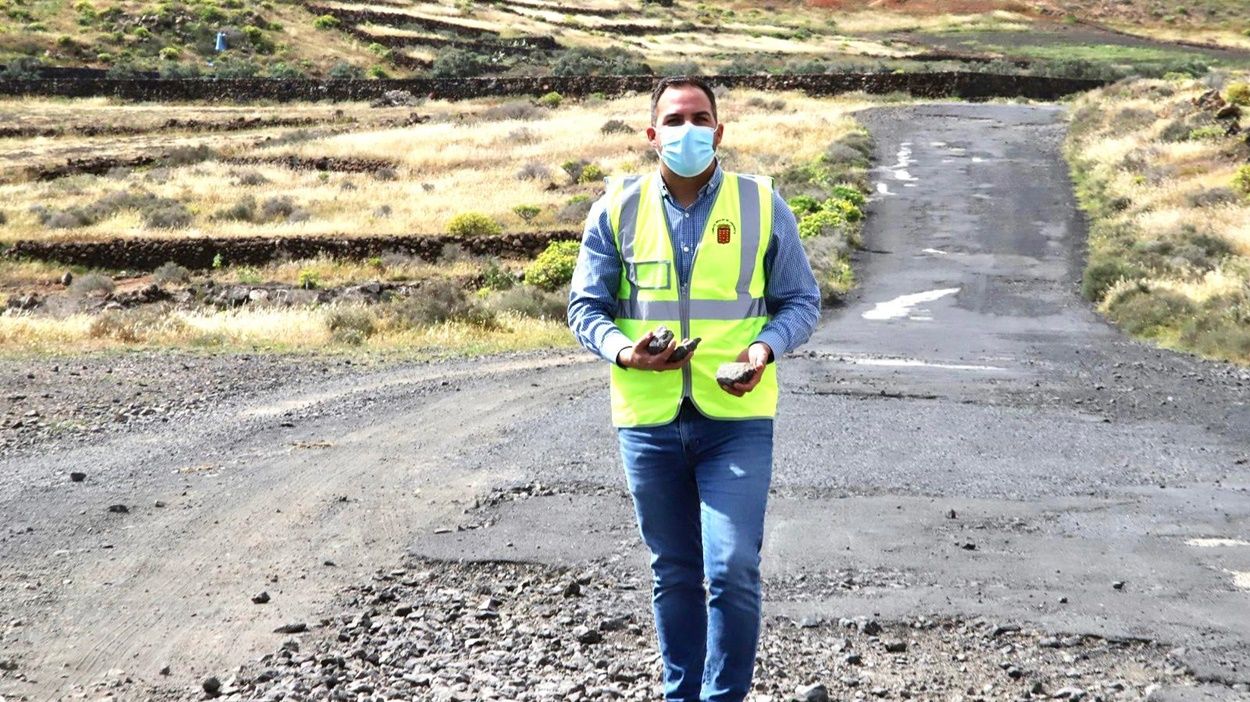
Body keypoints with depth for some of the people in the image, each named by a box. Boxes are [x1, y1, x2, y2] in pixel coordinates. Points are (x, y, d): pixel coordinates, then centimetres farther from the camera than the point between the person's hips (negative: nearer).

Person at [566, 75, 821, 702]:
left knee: (733, 570, -10)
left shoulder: (762, 205, 1)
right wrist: (622, 349, -14)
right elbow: (586, 306, 6)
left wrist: (766, 347, -13)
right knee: (673, 573, 14)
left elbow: (801, 300, 7)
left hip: (736, 419, -1)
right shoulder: (617, 209, 2)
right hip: (648, 420, 2)